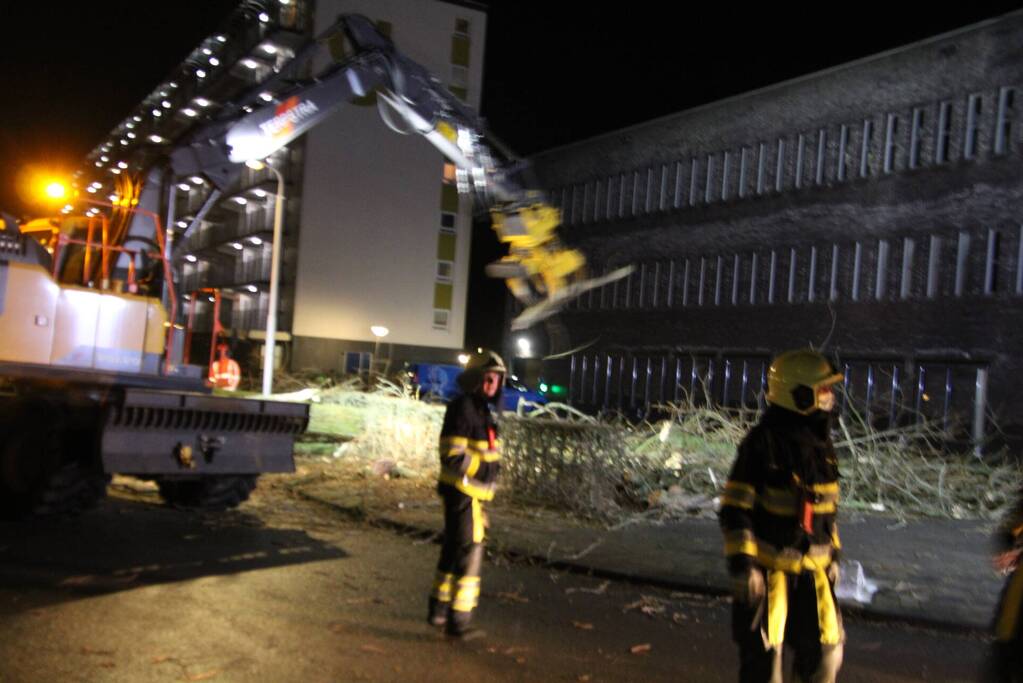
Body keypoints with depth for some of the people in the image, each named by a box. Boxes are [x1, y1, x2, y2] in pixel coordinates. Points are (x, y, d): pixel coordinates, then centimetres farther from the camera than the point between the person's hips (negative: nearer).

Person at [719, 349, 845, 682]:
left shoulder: (822, 442, 7)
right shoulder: (764, 442, -16)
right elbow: (735, 509, -16)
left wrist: (833, 553, 19)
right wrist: (742, 563, -18)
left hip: (813, 567, 7)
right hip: (768, 567, -7)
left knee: (825, 649, 11)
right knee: (763, 654, 1)